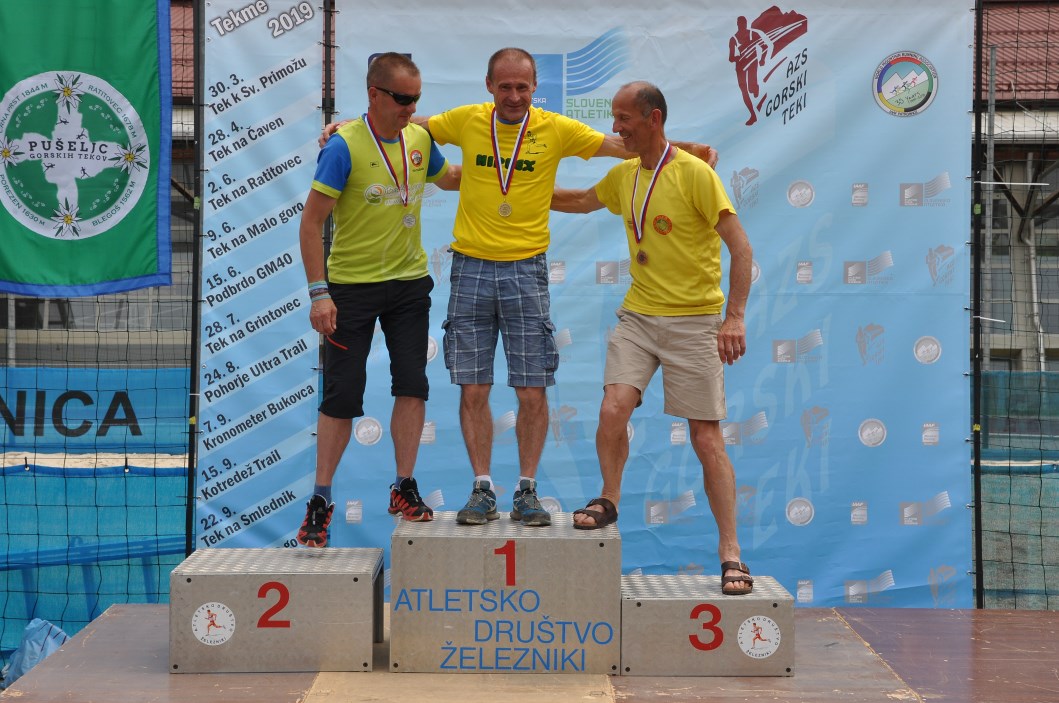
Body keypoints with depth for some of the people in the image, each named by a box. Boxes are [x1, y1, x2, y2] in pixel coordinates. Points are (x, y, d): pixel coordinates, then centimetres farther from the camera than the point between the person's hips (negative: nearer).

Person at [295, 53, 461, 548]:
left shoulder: (419, 140, 3)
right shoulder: (344, 146, -14)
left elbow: (450, 179, 25)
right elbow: (311, 221, -13)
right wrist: (319, 292, -18)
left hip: (409, 283, 5)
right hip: (351, 286, -4)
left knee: (412, 385, 1)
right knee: (341, 396, -1)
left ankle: (404, 488, 15)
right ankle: (321, 501, 11)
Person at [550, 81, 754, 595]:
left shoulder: (694, 173, -11)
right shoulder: (623, 175, 9)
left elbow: (741, 247, -13)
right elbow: (580, 201, 31)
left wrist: (735, 316, -21)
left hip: (694, 321, -5)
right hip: (638, 315, 5)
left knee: (707, 438, -2)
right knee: (613, 409, -16)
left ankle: (730, 554, 6)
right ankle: (609, 500, 11)